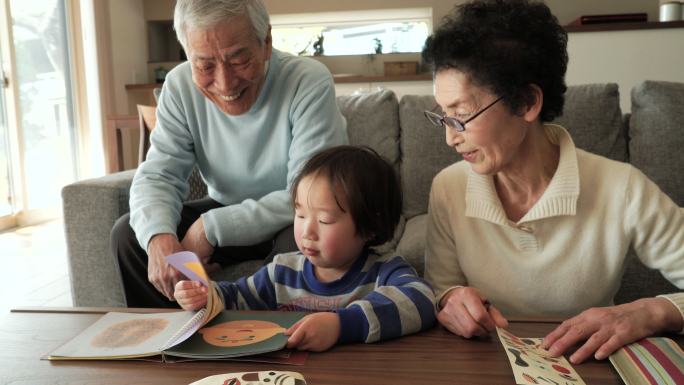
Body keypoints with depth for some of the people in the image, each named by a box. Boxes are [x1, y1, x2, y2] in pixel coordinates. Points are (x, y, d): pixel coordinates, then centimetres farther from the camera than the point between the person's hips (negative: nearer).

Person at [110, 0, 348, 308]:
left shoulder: (310, 81, -25)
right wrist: (159, 236, -33)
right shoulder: (180, 86, -11)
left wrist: (211, 227, -30)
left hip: (295, 222, -3)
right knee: (128, 234, -10)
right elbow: (157, 175, -10)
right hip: (225, 212, 4)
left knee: (299, 241, -36)